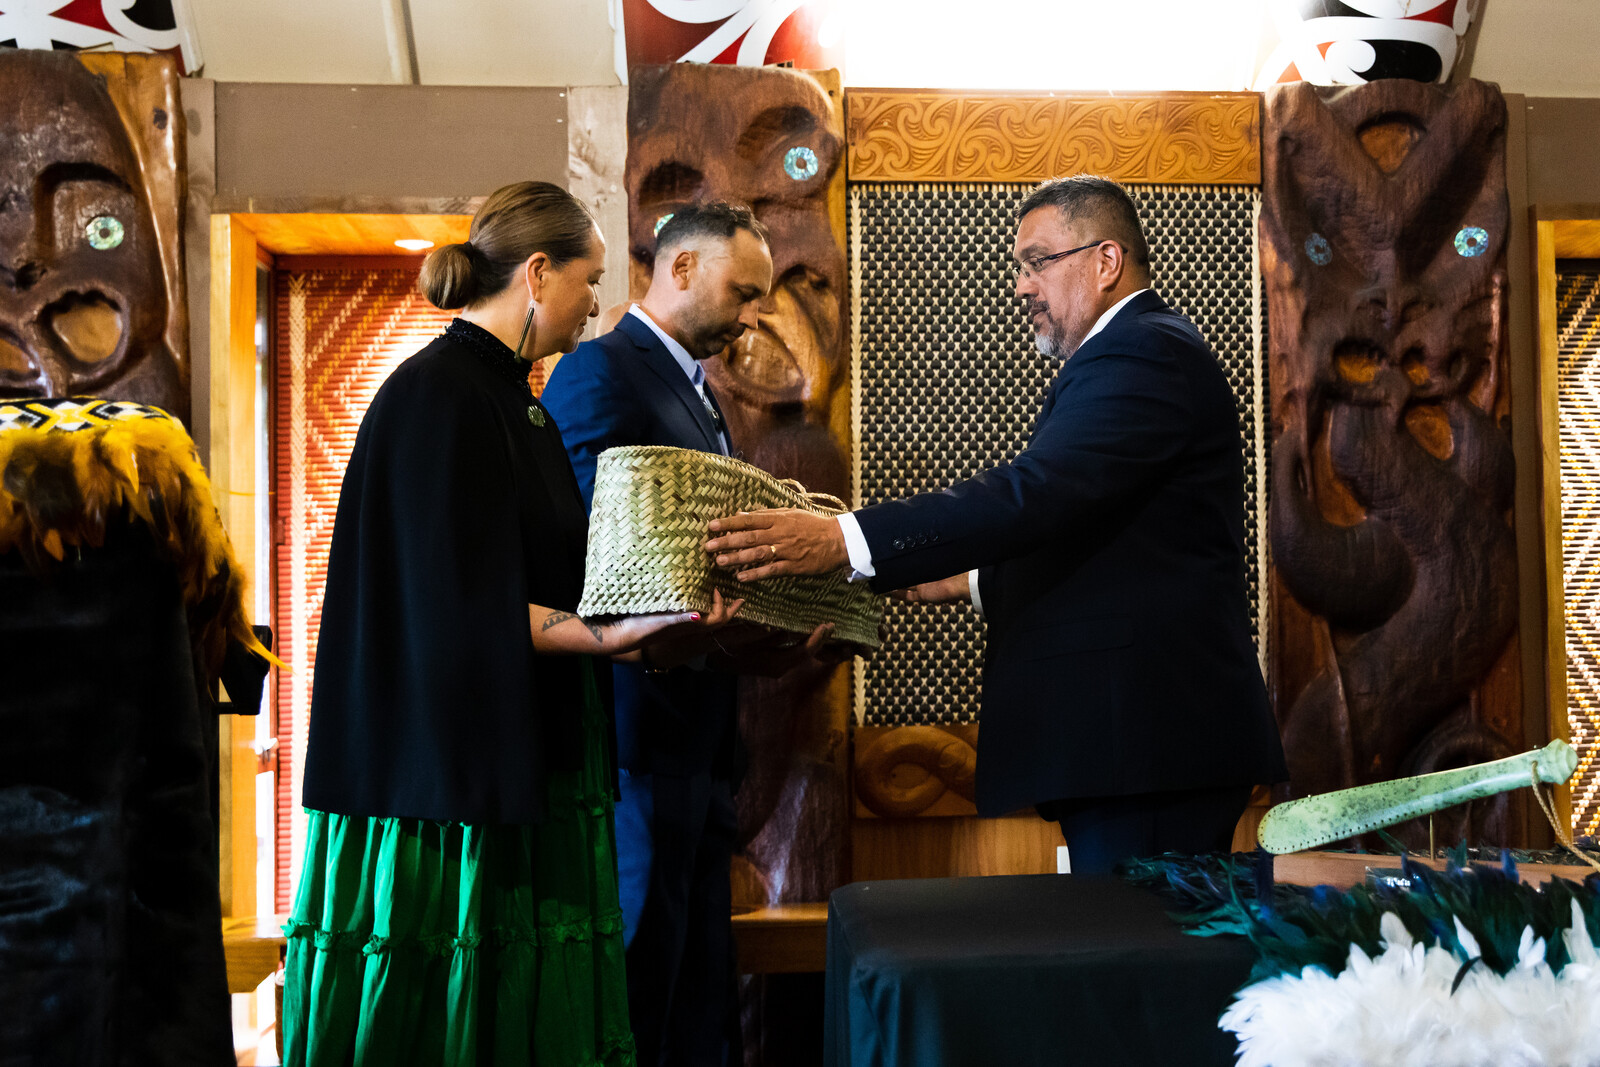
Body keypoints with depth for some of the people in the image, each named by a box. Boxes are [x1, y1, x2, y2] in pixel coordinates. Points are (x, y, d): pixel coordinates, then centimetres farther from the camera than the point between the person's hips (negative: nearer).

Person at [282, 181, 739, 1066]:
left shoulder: (510, 398, 15)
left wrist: (656, 611, 15)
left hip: (519, 766, 9)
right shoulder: (438, 394, -14)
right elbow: (457, 595, -21)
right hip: (450, 761, -9)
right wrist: (603, 636, -27)